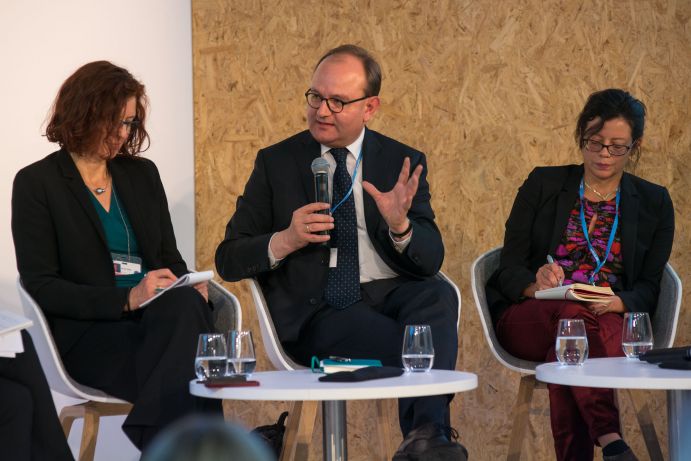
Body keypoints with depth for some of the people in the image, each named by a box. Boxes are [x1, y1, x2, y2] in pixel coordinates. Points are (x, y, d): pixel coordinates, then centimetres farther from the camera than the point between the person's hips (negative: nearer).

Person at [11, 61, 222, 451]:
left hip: (156, 319, 5)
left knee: (184, 305, -33)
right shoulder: (37, 182, 3)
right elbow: (40, 286, -4)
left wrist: (190, 288, -5)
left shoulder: (143, 174, 19)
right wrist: (127, 299, -18)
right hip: (88, 334, -5)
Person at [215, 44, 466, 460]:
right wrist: (284, 241, -14)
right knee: (412, 346, -32)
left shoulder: (404, 163, 11)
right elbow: (229, 261, 6)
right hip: (315, 313, -2)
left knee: (438, 294, -32)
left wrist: (400, 225, -21)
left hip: (390, 297, 2)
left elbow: (430, 261, 2)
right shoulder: (277, 163, 9)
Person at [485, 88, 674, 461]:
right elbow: (509, 268, 4)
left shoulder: (653, 203, 13)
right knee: (572, 314, -38)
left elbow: (648, 290, 6)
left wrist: (616, 303, -18)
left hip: (612, 322, 0)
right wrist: (536, 286, -20)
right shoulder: (543, 185, 11)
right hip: (527, 319, 0)